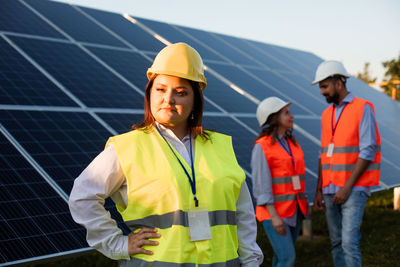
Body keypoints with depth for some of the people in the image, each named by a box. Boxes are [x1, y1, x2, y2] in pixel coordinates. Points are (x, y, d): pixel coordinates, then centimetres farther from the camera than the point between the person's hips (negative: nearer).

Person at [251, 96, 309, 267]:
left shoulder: (292, 143, 11)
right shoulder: (261, 147, -11)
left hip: (293, 210, 7)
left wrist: (304, 204, 14)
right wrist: (274, 216, -21)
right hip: (273, 210, -7)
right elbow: (262, 184, -15)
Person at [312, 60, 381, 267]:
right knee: (337, 243, 10)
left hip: (354, 189, -7)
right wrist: (319, 190, 11)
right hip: (331, 190, 7)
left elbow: (367, 152, -14)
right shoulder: (327, 114, 14)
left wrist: (347, 187, -18)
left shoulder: (363, 108, -8)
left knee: (349, 242, -14)